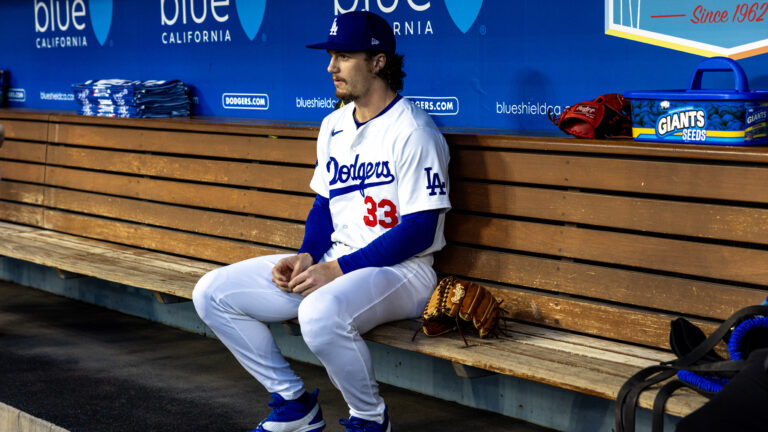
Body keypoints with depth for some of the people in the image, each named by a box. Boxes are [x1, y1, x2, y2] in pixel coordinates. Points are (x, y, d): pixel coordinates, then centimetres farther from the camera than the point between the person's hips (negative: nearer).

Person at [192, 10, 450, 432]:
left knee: (321, 314, -40)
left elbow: (419, 230, -19)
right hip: (331, 263, 8)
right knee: (213, 293, -1)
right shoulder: (334, 125, 12)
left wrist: (338, 269, -21)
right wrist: (306, 257, -2)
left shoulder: (412, 131, -14)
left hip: (399, 271, -8)